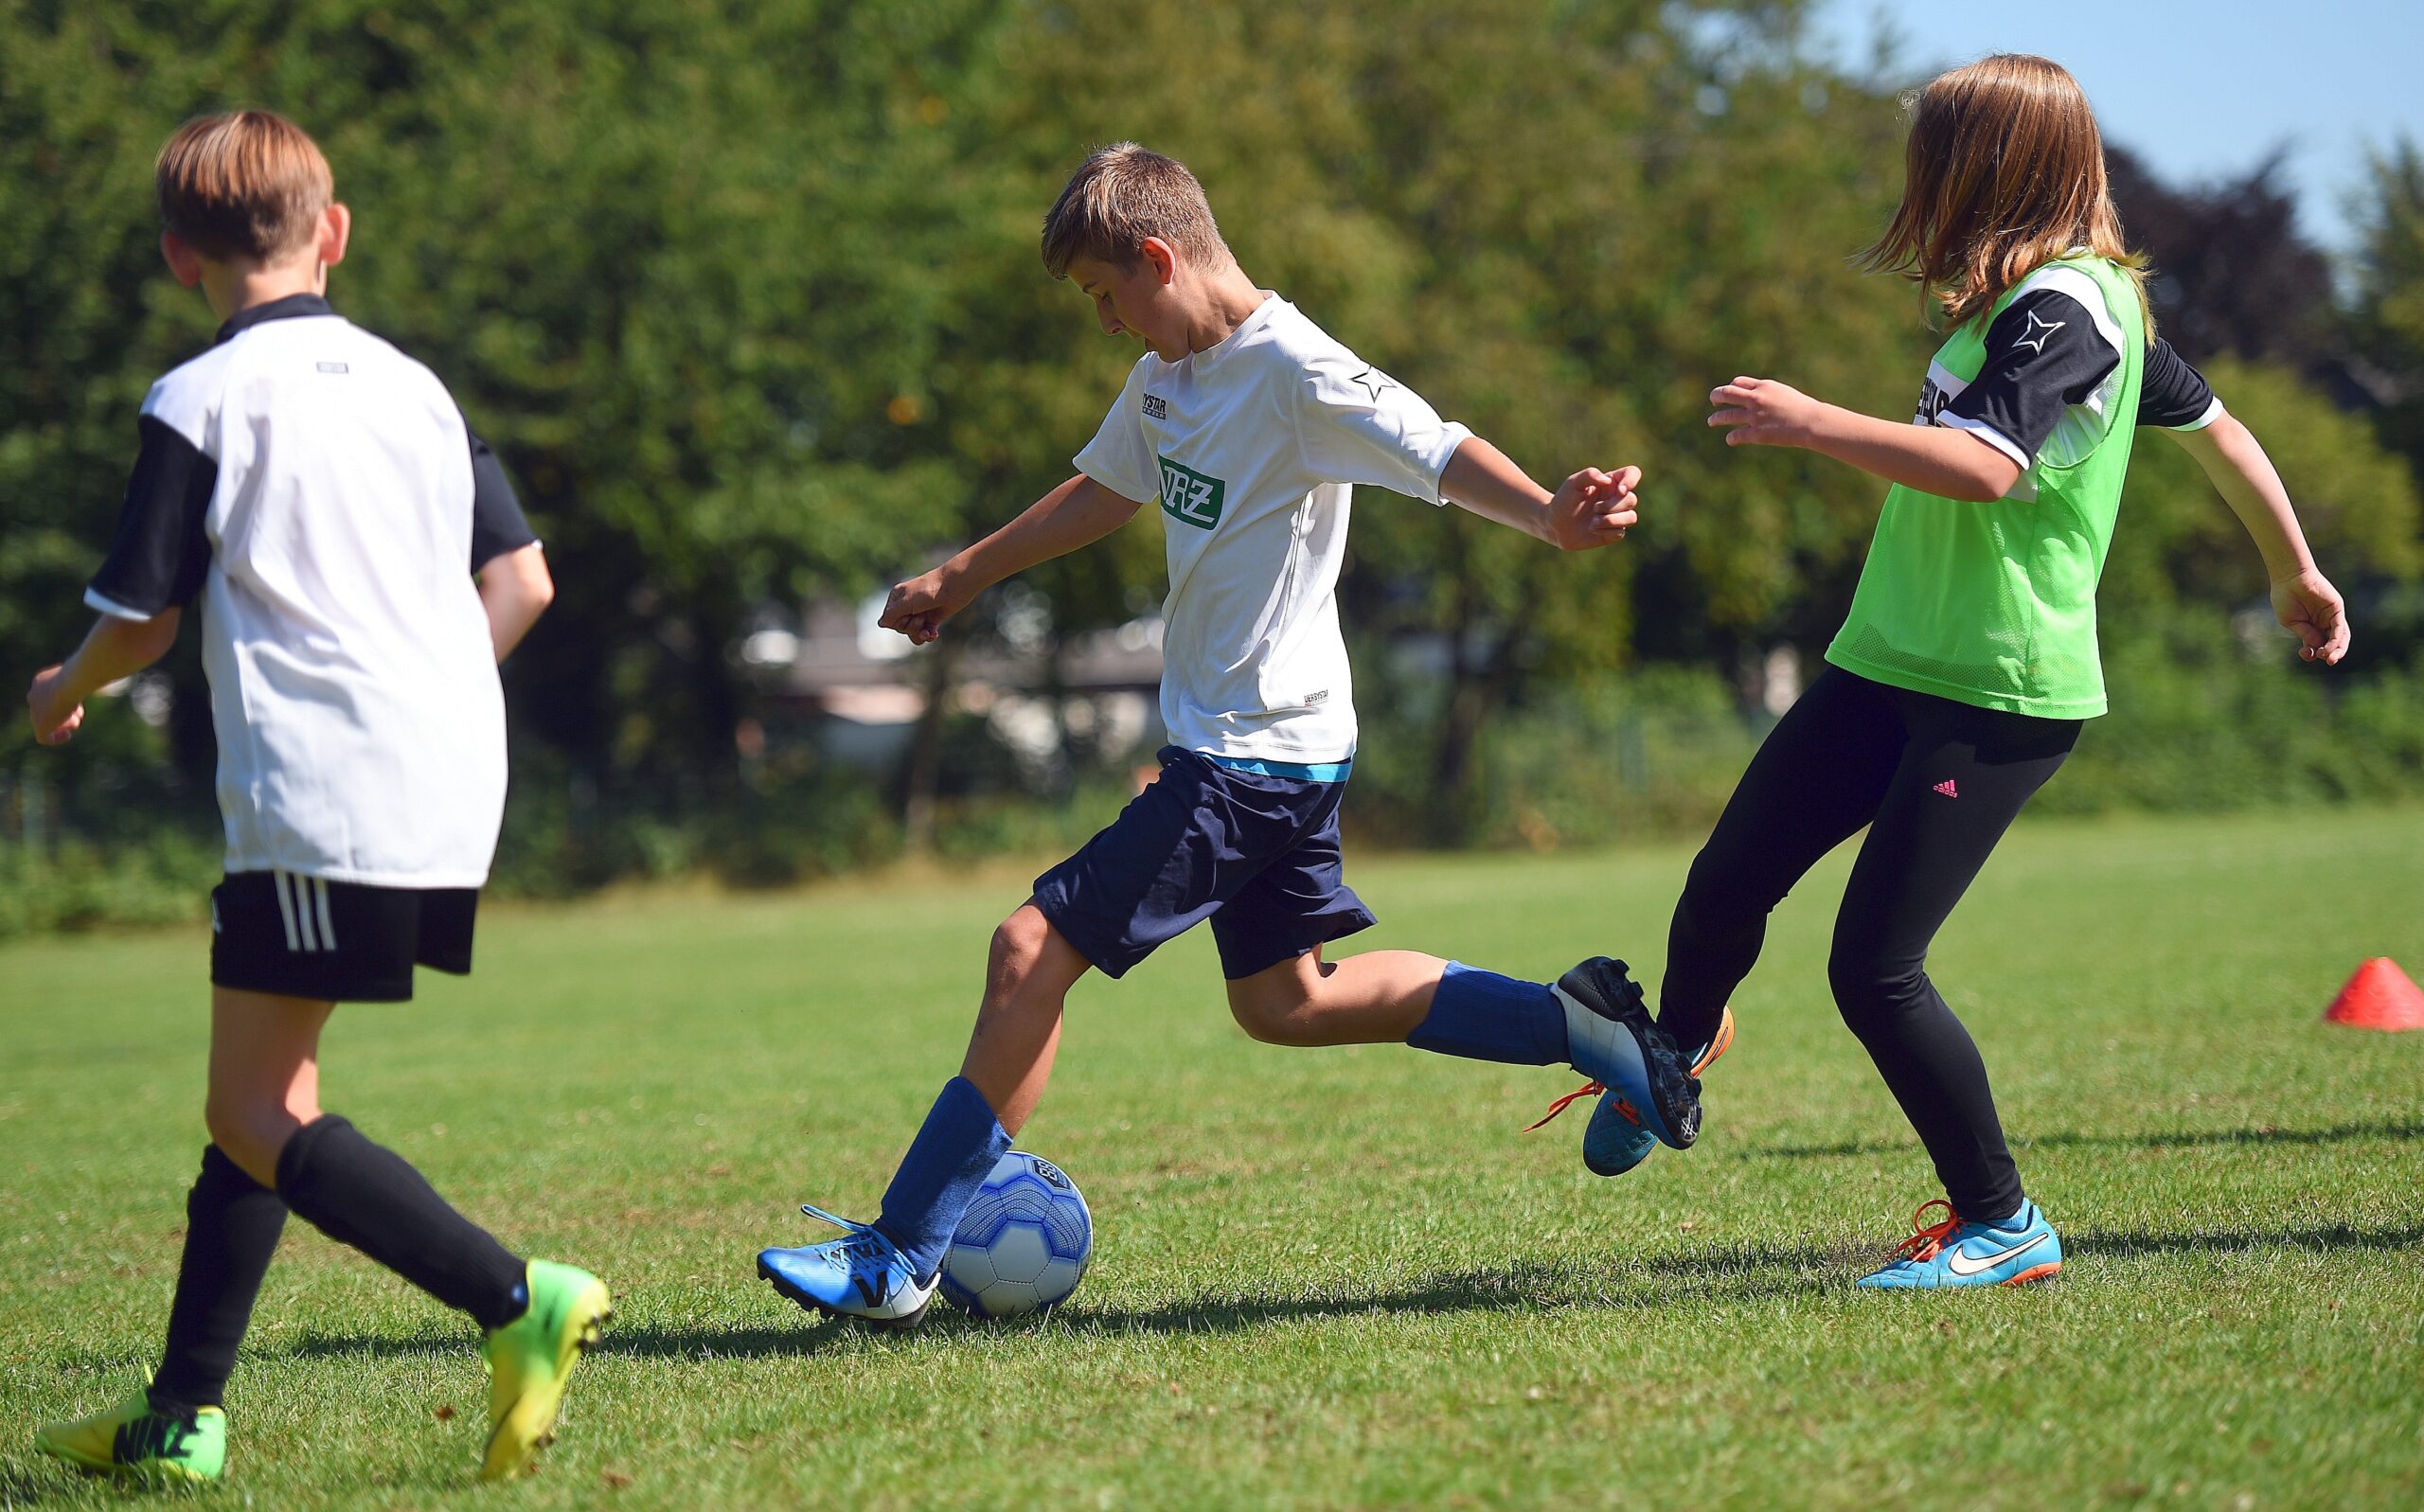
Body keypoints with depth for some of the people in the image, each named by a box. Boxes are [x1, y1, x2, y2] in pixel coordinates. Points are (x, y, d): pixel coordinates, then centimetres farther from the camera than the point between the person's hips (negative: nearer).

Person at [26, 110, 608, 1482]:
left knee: (255, 1118, -5)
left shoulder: (201, 402, -4)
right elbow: (523, 582, 13)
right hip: (451, 796, 8)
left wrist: (64, 694, 19)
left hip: (319, 801, -8)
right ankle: (182, 1420, 18)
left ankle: (518, 1303, -20)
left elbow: (144, 619, -1)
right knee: (264, 1095, 15)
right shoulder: (417, 387, 14)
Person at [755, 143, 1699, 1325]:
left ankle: (896, 1261, -8)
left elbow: (1440, 453, -27)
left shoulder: (1295, 373, -18)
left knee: (1034, 950, -11)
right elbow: (1108, 489, 27)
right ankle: (1578, 1020, 19)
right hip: (1263, 750, 10)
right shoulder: (1169, 372, 10)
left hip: (1254, 760, -10)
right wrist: (963, 577, 36)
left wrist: (1554, 517, -45)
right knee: (1283, 1001, 17)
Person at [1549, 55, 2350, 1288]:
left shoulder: (2067, 304, -15)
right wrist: (2294, 570, 37)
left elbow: (1985, 465, -30)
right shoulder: (2037, 298, 16)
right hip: (1890, 663, 9)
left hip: (2001, 696, -9)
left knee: (1873, 969, -12)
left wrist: (1812, 423, -26)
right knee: (1721, 893, 9)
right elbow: (2212, 425, 26)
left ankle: (2002, 1225, 2)